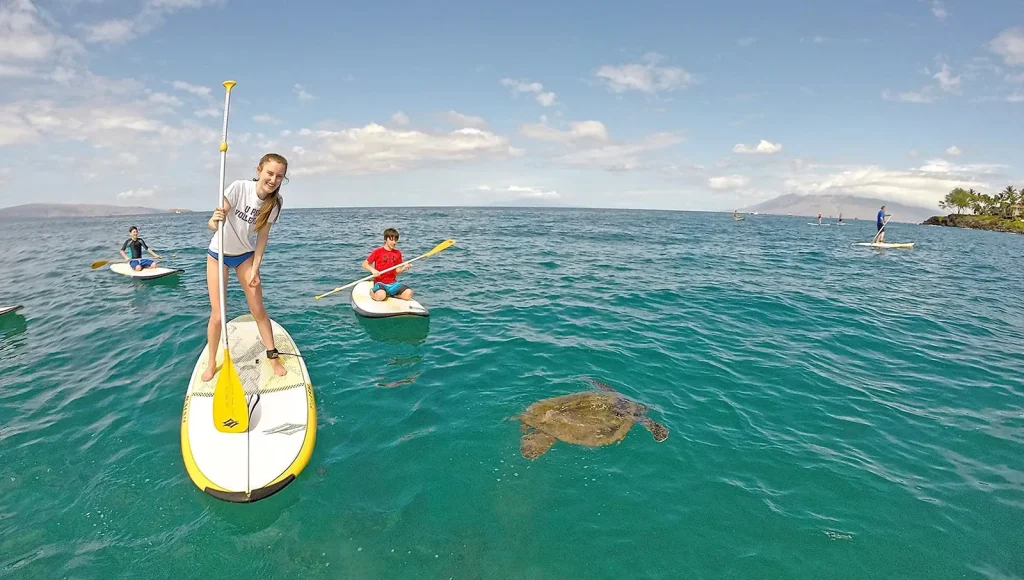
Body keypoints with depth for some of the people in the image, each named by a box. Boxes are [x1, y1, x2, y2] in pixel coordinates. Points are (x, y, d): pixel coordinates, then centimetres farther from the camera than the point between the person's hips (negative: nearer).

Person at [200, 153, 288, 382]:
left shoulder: (275, 202, -15)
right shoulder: (239, 187, -25)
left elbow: (262, 237, -8)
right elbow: (214, 223, -27)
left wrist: (255, 269, -11)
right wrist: (214, 222, -50)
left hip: (245, 254, 2)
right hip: (218, 253, -2)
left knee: (258, 309, 3)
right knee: (217, 314, -1)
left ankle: (273, 356, 17)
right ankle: (212, 363, 18)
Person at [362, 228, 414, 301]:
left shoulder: (398, 253, 10)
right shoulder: (378, 252, -2)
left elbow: (397, 270, 13)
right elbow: (364, 264, -2)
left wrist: (403, 269, -9)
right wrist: (372, 270, -21)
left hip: (393, 283, 4)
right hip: (380, 283, -4)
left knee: (409, 293, -21)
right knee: (381, 296, -35)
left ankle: (390, 294, 3)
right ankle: (372, 291, 0)